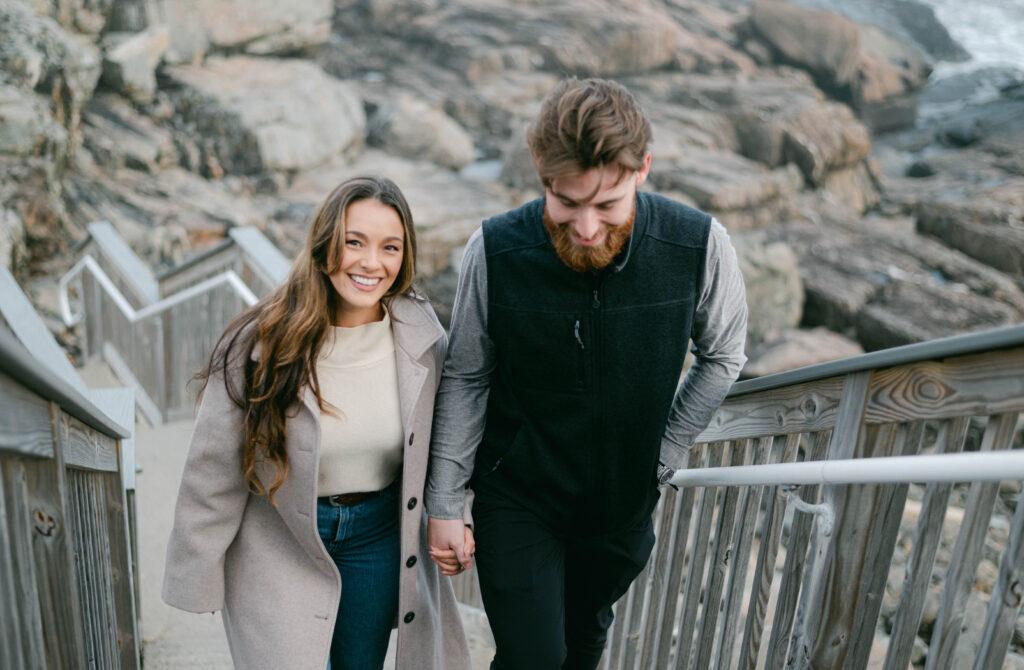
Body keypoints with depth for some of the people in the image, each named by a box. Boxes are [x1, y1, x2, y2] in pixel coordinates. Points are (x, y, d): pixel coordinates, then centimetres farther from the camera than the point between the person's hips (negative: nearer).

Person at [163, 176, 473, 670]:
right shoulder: (262, 343, -19)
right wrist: (200, 577, -4)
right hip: (279, 544, -3)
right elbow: (214, 471, -10)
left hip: (378, 536, 3)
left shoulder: (420, 335, -11)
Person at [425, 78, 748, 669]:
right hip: (516, 496, -2)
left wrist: (663, 454, -1)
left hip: (623, 499, 2)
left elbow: (723, 356, -1)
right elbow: (466, 378, -8)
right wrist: (444, 503, -5)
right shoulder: (495, 251, -21)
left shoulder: (700, 245, -21)